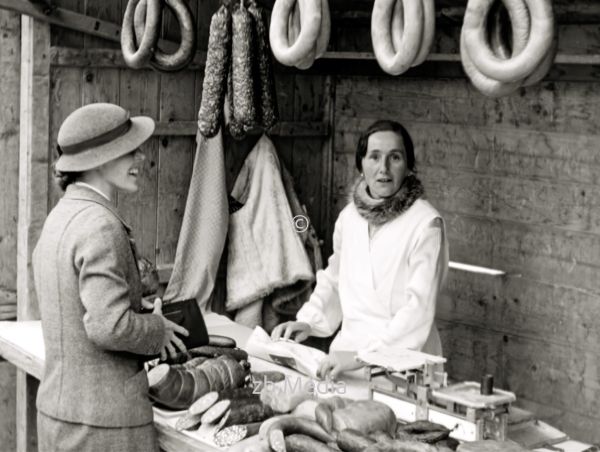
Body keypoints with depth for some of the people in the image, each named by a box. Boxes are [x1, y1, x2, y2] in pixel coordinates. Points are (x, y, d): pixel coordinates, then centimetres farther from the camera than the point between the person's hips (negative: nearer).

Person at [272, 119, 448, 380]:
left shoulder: (425, 224, -10)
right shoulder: (349, 216, 8)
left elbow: (418, 309, -16)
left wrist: (362, 356, -24)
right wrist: (307, 322, 8)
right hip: (348, 352, 5)